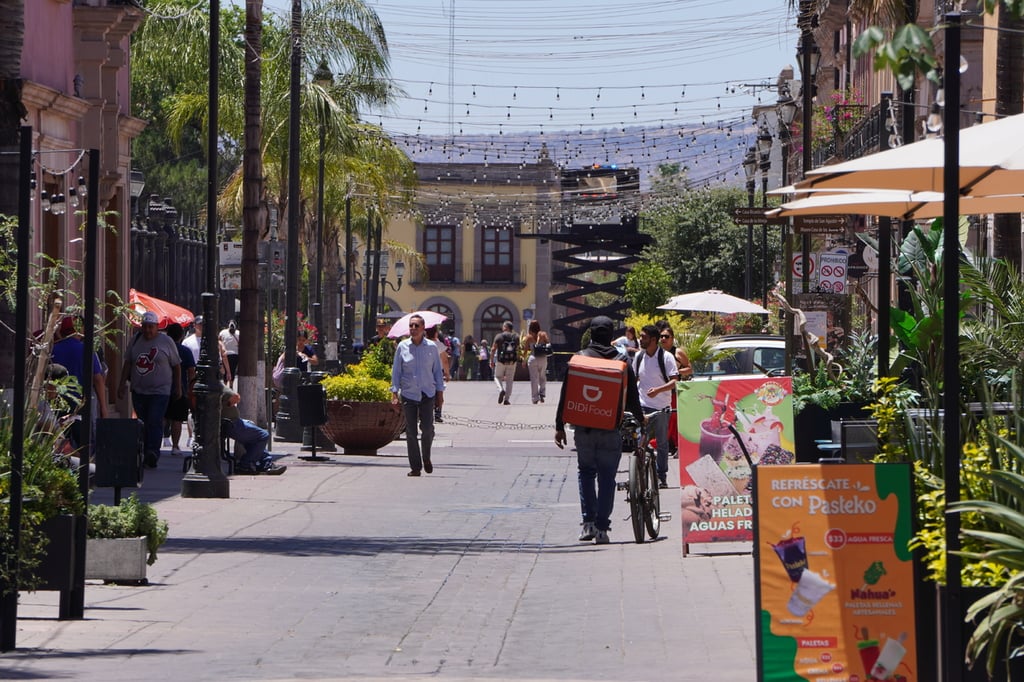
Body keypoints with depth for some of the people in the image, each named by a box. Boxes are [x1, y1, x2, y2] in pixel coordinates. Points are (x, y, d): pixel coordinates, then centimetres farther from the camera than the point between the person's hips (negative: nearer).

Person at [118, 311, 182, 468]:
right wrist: (123, 383, 9)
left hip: (160, 391, -4)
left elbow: (176, 366, 4)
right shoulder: (136, 340, 10)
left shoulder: (166, 342, -1)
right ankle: (149, 455, 11)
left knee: (155, 422, -16)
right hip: (138, 390, 4)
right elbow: (127, 363, 15)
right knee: (143, 424, 5)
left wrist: (178, 388, 4)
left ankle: (153, 453, -24)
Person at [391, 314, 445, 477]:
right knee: (411, 431, -2)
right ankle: (415, 466, 6)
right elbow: (396, 371, 5)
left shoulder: (431, 347, 3)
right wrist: (394, 393, -1)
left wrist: (440, 393, 7)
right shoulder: (402, 347, 2)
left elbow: (437, 371, 10)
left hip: (427, 394, 0)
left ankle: (426, 458, 16)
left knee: (427, 428, -10)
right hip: (408, 394, 0)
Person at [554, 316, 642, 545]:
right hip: (611, 430, 0)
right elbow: (632, 399, 3)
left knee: (586, 472, 16)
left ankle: (588, 521, 4)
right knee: (607, 477, 6)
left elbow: (565, 395, -1)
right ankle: (602, 528, 2)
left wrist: (560, 426, 5)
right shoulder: (622, 362, -1)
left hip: (583, 428, 1)